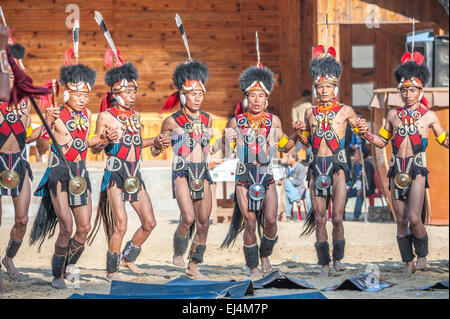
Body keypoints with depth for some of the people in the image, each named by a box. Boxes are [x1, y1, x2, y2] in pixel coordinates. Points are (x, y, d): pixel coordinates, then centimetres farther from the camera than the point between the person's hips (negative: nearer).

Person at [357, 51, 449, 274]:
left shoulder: (429, 116, 5)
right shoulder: (393, 115, 12)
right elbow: (382, 141, 18)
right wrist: (367, 135, 0)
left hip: (417, 170, -3)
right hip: (397, 170, 3)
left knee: (414, 218, -14)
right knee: (401, 220, 4)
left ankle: (422, 254, 10)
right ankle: (408, 263, 15)